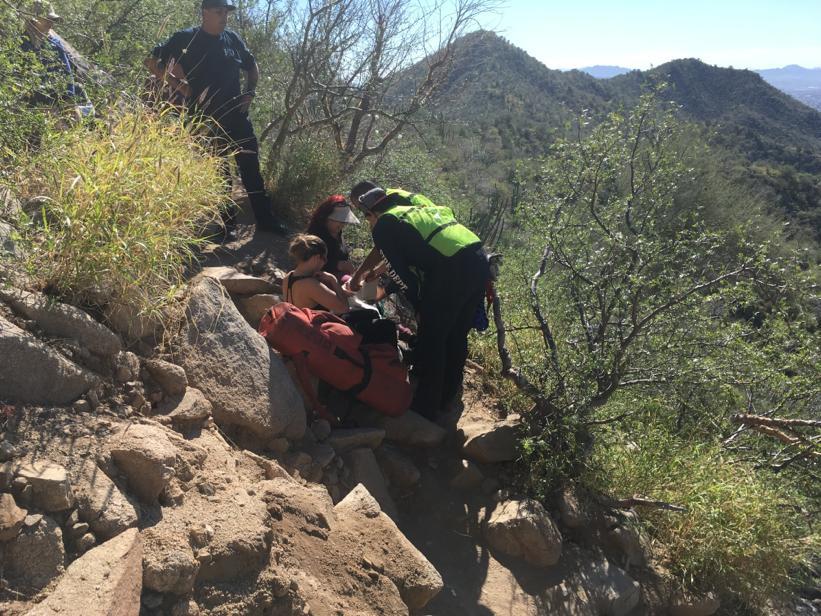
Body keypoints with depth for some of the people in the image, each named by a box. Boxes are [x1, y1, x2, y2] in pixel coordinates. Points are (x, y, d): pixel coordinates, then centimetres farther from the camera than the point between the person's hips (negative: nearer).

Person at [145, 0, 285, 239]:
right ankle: (228, 224, 14)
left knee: (251, 168, 5)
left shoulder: (233, 38, 8)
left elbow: (252, 66, 23)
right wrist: (178, 84, -11)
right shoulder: (185, 39, -4)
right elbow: (152, 62, -2)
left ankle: (265, 219, 14)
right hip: (206, 120, -3)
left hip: (237, 116, 4)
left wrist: (250, 91, 7)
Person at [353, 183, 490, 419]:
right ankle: (445, 399, 35)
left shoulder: (383, 225, 7)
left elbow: (399, 273, 2)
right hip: (480, 261, 8)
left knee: (430, 339, 5)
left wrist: (419, 308, 12)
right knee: (456, 337, 20)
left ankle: (424, 409, 14)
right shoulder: (418, 209, 31)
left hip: (452, 270, -8)